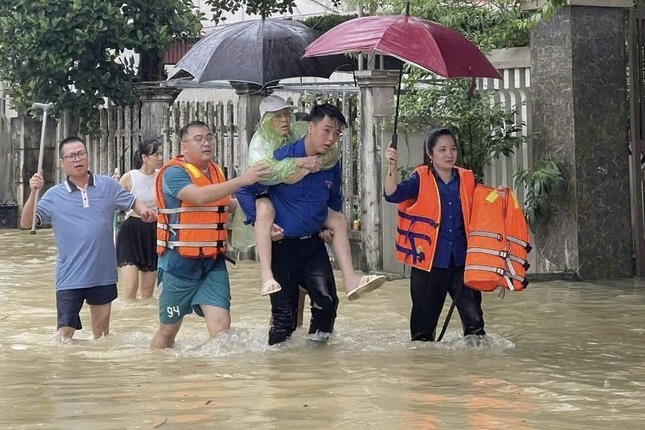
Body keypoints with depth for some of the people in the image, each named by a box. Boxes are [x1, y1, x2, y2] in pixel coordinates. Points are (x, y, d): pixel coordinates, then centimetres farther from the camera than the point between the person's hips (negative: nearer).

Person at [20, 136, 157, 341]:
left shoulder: (107, 185, 1)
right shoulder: (54, 196, -3)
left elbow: (132, 202, 12)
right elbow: (26, 223, -7)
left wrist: (144, 211, -11)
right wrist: (33, 193, -22)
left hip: (103, 274, 2)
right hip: (70, 278, -2)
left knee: (102, 333, 16)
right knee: (66, 332, -6)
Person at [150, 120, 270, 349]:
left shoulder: (216, 172, 11)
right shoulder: (173, 172, -12)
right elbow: (200, 196, -30)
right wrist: (242, 180, -34)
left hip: (214, 262, 5)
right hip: (180, 262, -5)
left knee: (221, 324, -11)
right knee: (168, 330, 7)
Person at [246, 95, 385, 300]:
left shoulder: (300, 132, -1)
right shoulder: (260, 142, -13)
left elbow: (332, 152, -13)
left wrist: (311, 166, -32)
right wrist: (299, 163, -38)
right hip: (268, 198, -6)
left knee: (338, 219, -4)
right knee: (265, 209, -40)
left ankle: (350, 280, -4)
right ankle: (266, 277, -48)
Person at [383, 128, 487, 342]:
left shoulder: (467, 180, 8)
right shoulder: (421, 179, -3)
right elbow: (393, 194, -18)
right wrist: (392, 166, -31)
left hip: (461, 260, 2)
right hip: (428, 260, -2)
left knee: (473, 315, -1)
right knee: (425, 316, 7)